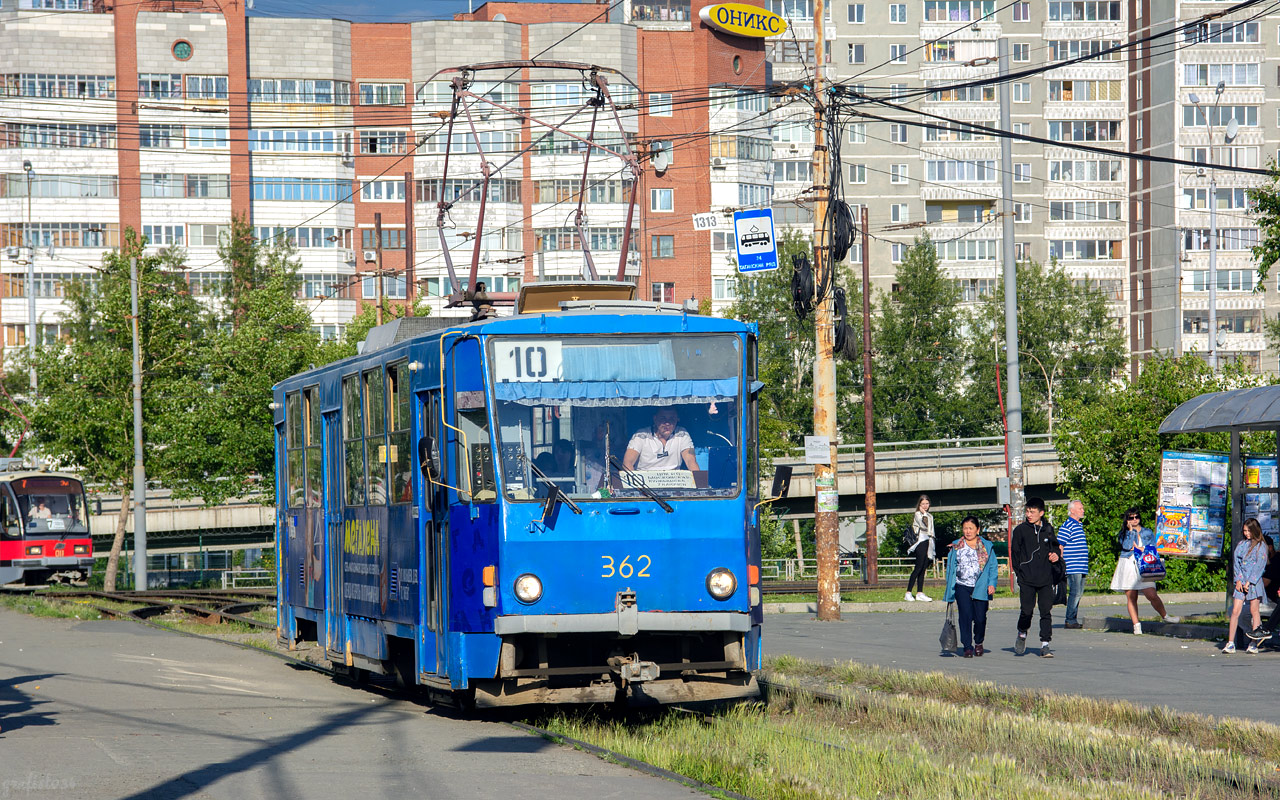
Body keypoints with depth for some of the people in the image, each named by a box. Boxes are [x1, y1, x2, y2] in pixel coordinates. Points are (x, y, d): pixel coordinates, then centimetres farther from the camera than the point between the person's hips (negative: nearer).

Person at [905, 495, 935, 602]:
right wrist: (924, 513, -9)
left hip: (929, 543, 7)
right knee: (918, 567, -13)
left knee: (923, 569, 4)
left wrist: (932, 545, 17)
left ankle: (920, 593, 4)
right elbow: (924, 526, -19)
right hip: (921, 542, -7)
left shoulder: (930, 516, 19)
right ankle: (908, 593, -15)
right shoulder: (918, 515, -2)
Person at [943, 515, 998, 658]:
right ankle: (968, 647, -5)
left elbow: (993, 567, 8)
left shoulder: (987, 547, 9)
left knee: (980, 617, -6)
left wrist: (992, 584, -6)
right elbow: (951, 567, 13)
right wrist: (950, 591, 8)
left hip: (981, 587, -1)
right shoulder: (956, 547, 12)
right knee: (965, 615, -12)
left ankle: (978, 642, 22)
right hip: (962, 587, 1)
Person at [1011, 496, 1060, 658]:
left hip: (1046, 579, 2)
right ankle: (1022, 634, 26)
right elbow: (1014, 552, 5)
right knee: (1027, 610, -2)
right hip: (1027, 580, -2)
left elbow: (1055, 546, 23)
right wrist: (1020, 572, -1)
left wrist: (1055, 554, 0)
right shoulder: (1020, 530, 2)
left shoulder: (1048, 529, 9)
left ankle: (1045, 645, 0)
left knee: (1046, 612, -3)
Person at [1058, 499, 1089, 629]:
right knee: (1075, 593, -10)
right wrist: (1061, 564, -17)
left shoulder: (1080, 525, 19)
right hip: (1073, 568, -9)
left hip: (1081, 568, 9)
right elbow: (1059, 547, -12)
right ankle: (1070, 621, -6)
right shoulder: (1067, 526, -9)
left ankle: (1073, 620, 13)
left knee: (1079, 593, 9)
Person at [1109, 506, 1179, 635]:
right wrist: (1131, 530, -4)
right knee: (1131, 598, -3)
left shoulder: (1148, 533, 15)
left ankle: (1164, 616, 8)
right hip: (1128, 567, 0)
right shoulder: (1124, 534, 11)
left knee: (1152, 596, -13)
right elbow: (1127, 546, -9)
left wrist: (1140, 549, -5)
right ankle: (1136, 625, 1)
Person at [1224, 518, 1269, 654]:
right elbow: (1236, 561, 10)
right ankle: (1230, 644, -5)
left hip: (1254, 581, -3)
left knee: (1254, 611, -1)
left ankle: (1253, 644, 3)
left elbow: (1260, 565, -6)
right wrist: (1238, 580, -3)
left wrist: (1249, 582, -11)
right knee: (1235, 611, -4)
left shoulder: (1261, 546, 0)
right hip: (1241, 581, 3)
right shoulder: (1240, 544, 14)